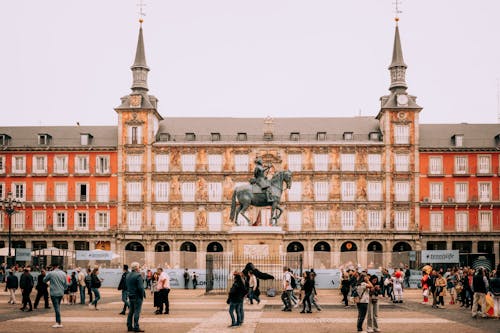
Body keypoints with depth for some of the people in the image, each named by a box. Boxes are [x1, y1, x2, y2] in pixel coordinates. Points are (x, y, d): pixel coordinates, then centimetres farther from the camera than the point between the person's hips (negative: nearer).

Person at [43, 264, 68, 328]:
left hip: (54, 293, -5)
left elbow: (44, 280, 6)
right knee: (58, 307, 17)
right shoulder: (63, 273, 5)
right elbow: (66, 284, 8)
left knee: (57, 307, -5)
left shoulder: (51, 273, -9)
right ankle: (57, 321, 20)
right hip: (61, 293, 5)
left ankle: (59, 323, -6)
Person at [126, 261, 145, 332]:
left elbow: (127, 286, 13)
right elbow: (140, 287, -19)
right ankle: (136, 327, -2)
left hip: (130, 296, 8)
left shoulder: (128, 275, 9)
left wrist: (129, 293, 16)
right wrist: (142, 296, -10)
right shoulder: (138, 275, -17)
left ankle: (129, 326, 19)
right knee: (137, 312, -3)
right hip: (137, 297, -8)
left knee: (130, 312, 14)